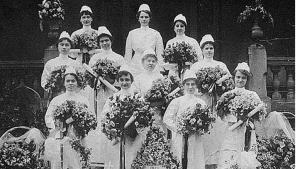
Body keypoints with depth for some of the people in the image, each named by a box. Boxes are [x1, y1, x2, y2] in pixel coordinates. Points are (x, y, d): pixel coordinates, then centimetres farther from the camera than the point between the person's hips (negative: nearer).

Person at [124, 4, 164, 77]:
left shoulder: (155, 34, 4)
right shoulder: (132, 33, 6)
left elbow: (160, 55, 4)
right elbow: (128, 55, 9)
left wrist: (159, 71, -2)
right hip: (135, 67, 1)